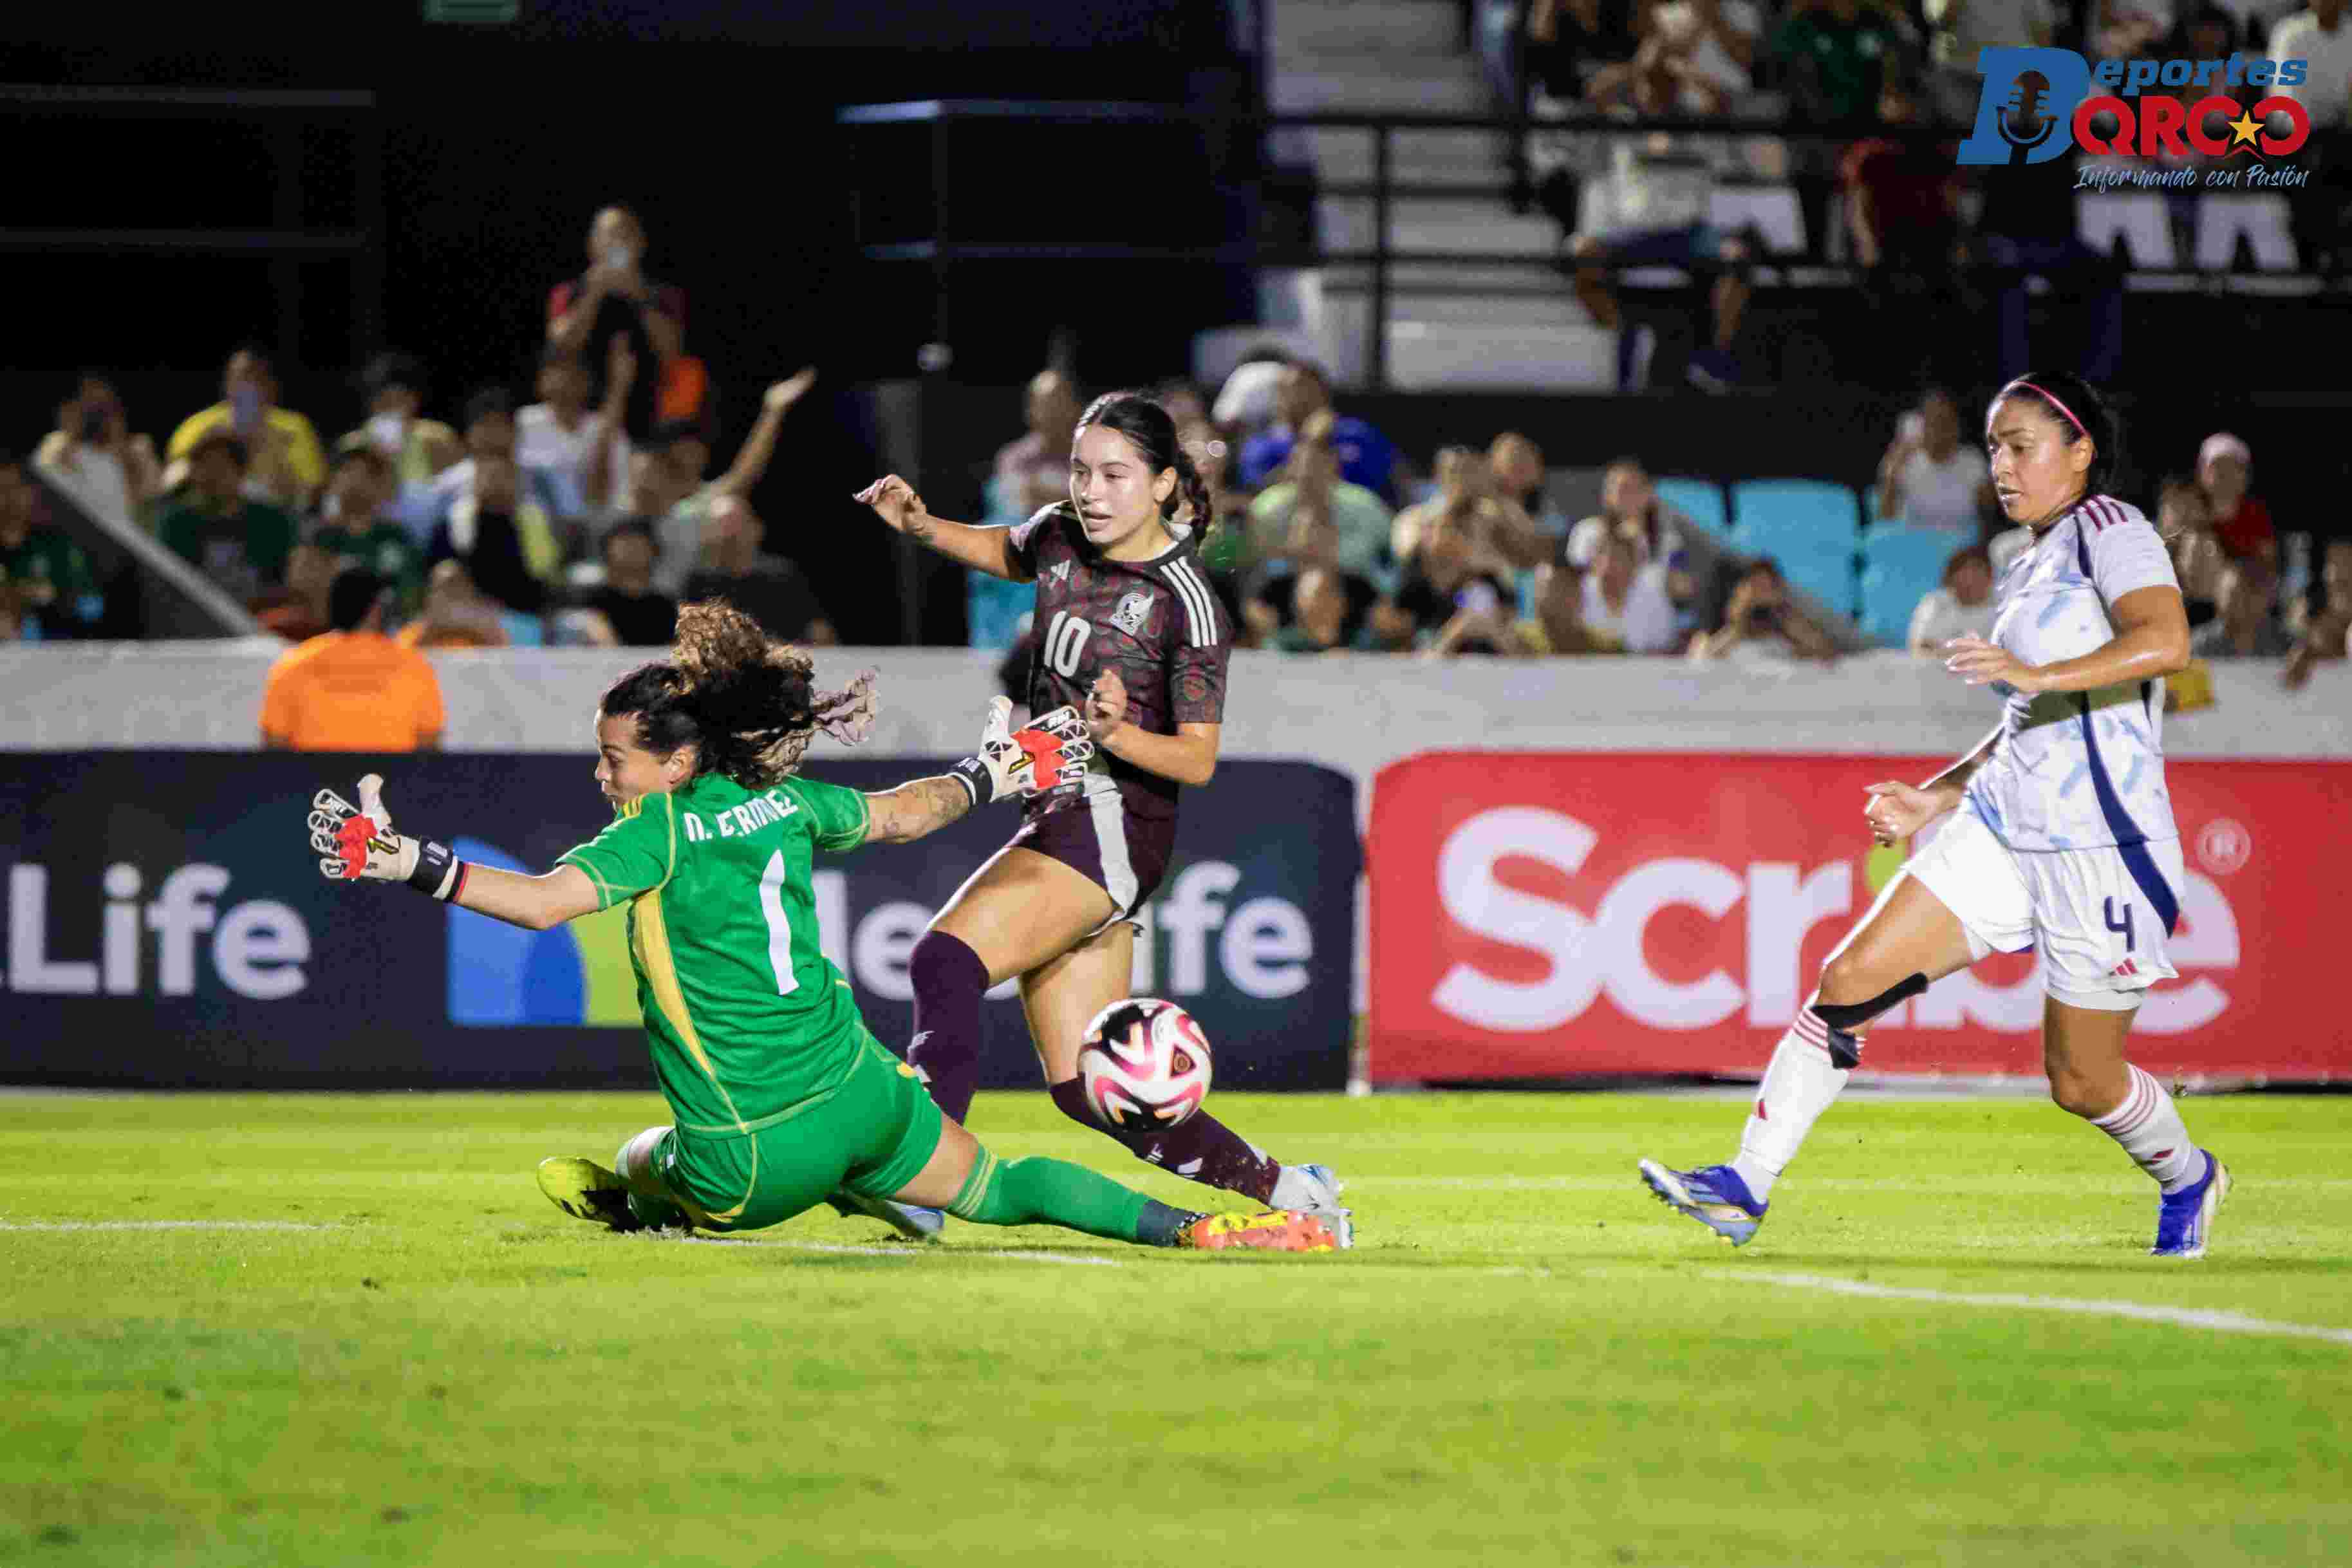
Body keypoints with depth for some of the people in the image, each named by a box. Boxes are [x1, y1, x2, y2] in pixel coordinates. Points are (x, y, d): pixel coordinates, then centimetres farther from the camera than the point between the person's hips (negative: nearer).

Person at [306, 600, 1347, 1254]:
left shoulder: (660, 832, -15)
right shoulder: (785, 803, 4)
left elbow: (541, 902, -27)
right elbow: (903, 815, 20)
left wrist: (406, 862, -28)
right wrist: (993, 776, 38)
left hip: (753, 1160, -5)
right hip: (862, 1100, 5)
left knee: (632, 1174, 30)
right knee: (995, 1188, 19)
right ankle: (1197, 1229, 7)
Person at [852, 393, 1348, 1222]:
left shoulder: (1187, 603, -13)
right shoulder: (1061, 535, 6)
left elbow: (1198, 759, -12)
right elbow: (1004, 552, 30)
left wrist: (1117, 734, -30)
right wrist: (919, 526, 11)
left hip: (1114, 822, -8)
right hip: (1058, 812, 8)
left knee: (945, 961, -26)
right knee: (1085, 1088, 5)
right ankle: (1278, 1187, 15)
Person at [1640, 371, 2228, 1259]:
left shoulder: (2107, 528, -9)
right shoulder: (2033, 572, 17)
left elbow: (2166, 641, -28)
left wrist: (2037, 674, -38)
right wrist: (1937, 798, 19)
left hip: (2102, 848, -8)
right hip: (2001, 828, 8)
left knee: (2081, 1083, 5)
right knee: (1851, 978, -7)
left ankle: (2186, 1179, 35)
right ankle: (1746, 1186, -6)